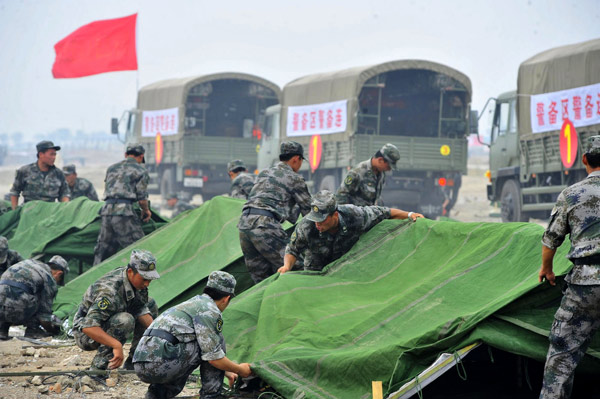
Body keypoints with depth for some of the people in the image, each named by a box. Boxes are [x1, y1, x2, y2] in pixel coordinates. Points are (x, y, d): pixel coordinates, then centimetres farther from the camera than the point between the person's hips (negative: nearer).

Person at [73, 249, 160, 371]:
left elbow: (141, 311, -4)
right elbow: (88, 326, -41)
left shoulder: (138, 280, -8)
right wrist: (117, 345, -48)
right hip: (85, 334, -9)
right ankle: (99, 366, -22)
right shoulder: (110, 291, -35)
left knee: (150, 305, 6)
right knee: (125, 320, -35)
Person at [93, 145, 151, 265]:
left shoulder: (111, 168, 23)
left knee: (102, 251, 12)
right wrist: (146, 211, 19)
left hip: (106, 210, 6)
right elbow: (142, 198, 1)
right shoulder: (140, 170, 5)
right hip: (124, 212, -6)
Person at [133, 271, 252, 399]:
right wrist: (239, 370, 11)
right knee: (217, 341, 3)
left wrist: (226, 372, 51)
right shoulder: (209, 311, -2)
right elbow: (214, 357, -6)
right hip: (159, 363, -9)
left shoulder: (194, 303, 28)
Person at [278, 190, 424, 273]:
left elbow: (382, 212, -16)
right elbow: (292, 251, -18)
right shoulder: (305, 227, -35)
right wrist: (287, 266, -38)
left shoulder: (354, 216, -34)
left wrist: (409, 215, -13)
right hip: (316, 269, -1)